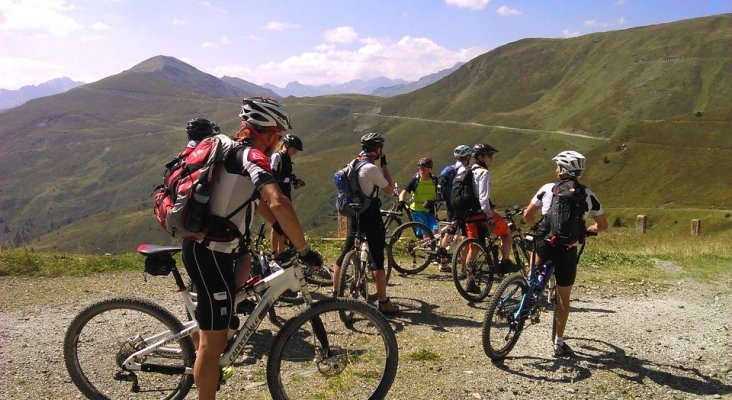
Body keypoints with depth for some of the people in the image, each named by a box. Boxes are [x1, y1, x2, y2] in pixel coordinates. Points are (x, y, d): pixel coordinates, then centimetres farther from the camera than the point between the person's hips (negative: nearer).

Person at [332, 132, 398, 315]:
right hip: (370, 216, -8)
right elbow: (390, 189, -8)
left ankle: (335, 292, 26)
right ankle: (383, 302, 1)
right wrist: (385, 164, -3)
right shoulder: (372, 168, -16)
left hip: (353, 214, 8)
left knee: (345, 254, 16)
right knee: (377, 259, -3)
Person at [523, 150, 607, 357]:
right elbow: (603, 225, 10)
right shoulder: (588, 195, 3)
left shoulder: (547, 189, 0)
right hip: (567, 250, 0)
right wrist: (586, 230, 29)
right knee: (563, 297, 11)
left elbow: (527, 215, 6)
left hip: (543, 244, 0)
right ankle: (559, 343, 17)